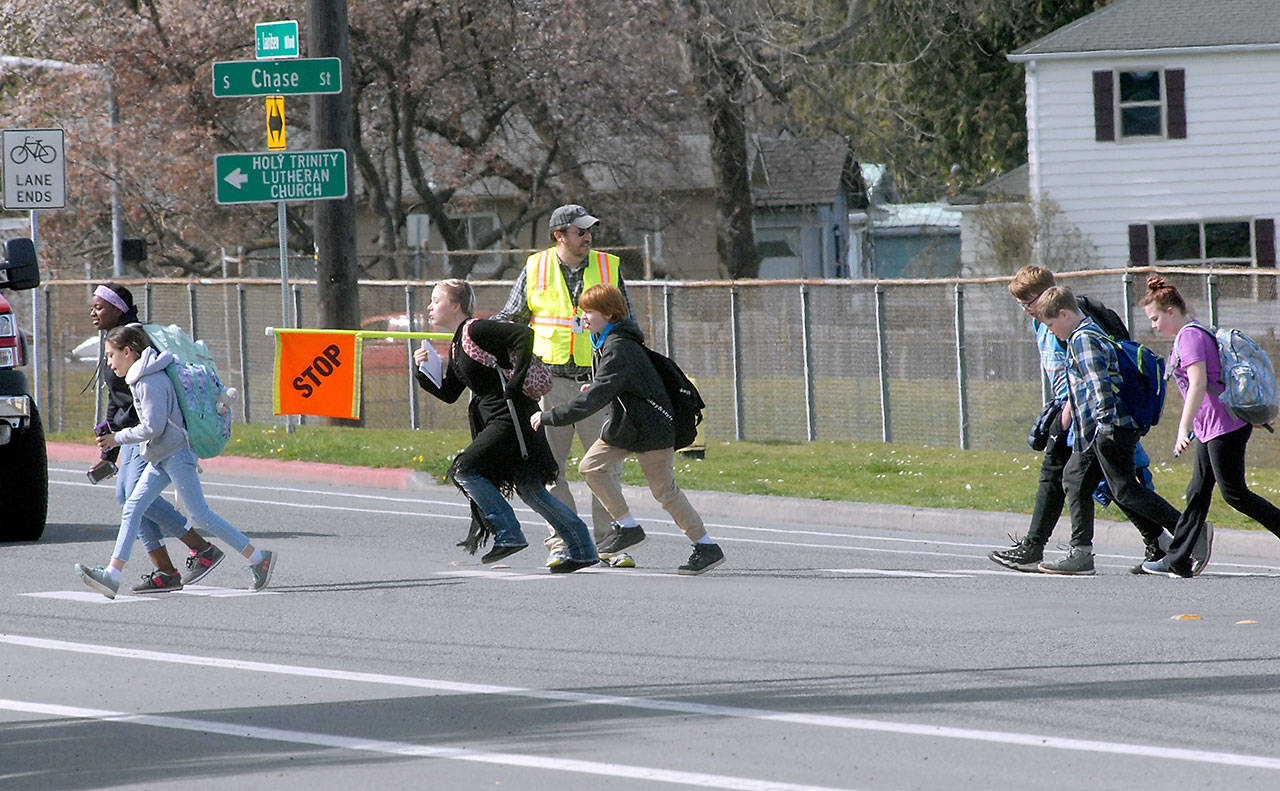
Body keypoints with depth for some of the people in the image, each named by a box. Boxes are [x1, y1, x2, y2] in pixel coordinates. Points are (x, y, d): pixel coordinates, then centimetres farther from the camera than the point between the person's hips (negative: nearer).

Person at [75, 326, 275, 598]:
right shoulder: (139, 377, 14)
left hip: (176, 454, -10)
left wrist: (117, 438, -14)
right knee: (132, 508, 1)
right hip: (161, 458, 10)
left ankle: (258, 558, 0)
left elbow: (154, 426, -22)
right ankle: (112, 574, -5)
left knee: (199, 513, -7)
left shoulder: (151, 381, -17)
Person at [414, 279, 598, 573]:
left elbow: (524, 335, -22)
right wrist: (424, 370, 7)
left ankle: (508, 535, -6)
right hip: (499, 418, 10)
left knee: (464, 470, -10)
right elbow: (449, 393, 22)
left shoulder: (475, 330, -11)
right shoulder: (458, 344, 18)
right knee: (529, 487, 8)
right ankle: (582, 550, 11)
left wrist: (516, 381, -22)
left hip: (512, 415, -10)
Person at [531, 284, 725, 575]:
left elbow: (595, 400, -32)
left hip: (650, 428, -10)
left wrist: (548, 417, -29)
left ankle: (708, 548, 5)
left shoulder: (618, 349, -26)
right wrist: (595, 387, 8)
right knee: (591, 466, -3)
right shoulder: (605, 342, 7)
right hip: (624, 424, 10)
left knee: (665, 491, -5)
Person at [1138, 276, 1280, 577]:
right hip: (1212, 429, 10)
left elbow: (1198, 384, -24)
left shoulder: (1190, 337, -13)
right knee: (1197, 492, 9)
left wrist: (1184, 429, -28)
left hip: (1225, 427, -10)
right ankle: (1177, 561, 10)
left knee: (1234, 493, -7)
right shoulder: (1192, 334, 18)